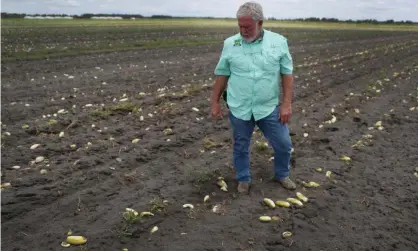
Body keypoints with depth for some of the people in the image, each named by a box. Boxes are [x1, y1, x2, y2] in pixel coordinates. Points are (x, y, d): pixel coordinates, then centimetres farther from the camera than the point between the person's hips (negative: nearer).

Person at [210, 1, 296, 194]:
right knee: (241, 147, 13)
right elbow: (222, 75, 4)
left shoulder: (278, 42, -4)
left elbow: (287, 74, -1)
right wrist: (215, 102, 5)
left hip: (269, 108, 0)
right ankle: (243, 179, 35)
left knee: (283, 144, 8)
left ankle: (282, 175, 35)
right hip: (239, 109, 0)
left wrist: (286, 103, -6)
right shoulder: (230, 44, -3)